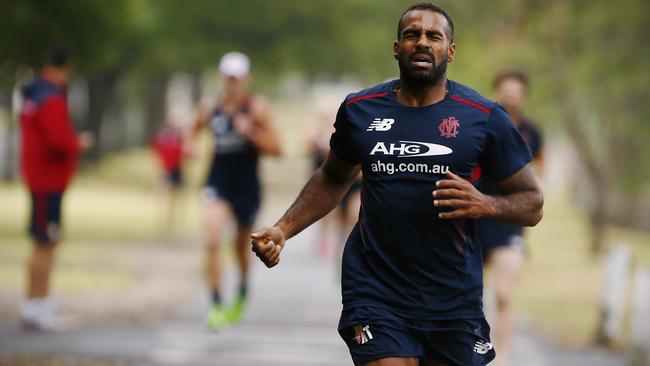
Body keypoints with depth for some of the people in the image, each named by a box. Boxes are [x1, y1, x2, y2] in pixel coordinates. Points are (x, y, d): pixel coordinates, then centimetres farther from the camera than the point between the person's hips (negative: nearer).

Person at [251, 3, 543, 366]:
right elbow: (333, 180, 20)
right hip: (376, 293, 0)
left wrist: (484, 204, -19)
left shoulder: (485, 118, -2)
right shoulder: (359, 110, 4)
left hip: (454, 297, 0)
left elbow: (532, 203, 2)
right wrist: (282, 230, 6)